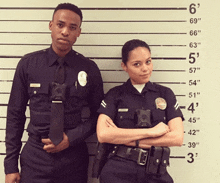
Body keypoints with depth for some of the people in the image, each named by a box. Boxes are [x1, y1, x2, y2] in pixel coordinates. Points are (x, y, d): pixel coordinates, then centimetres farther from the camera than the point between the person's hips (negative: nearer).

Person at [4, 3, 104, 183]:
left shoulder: (89, 69, -3)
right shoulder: (28, 64, -3)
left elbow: (97, 115, 4)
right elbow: (15, 115, 0)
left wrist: (70, 139, -11)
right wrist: (10, 166, 0)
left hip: (74, 158, 0)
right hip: (35, 156, 0)